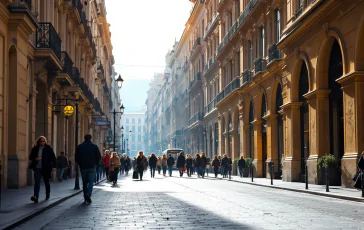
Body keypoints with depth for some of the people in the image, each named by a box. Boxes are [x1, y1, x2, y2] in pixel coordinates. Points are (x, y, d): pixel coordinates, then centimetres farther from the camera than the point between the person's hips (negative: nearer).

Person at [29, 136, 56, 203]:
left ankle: (48, 194, 37)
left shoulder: (48, 148, -1)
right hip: (37, 168, 1)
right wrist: (35, 159, -11)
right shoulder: (35, 148, 5)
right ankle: (35, 197, -21)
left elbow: (53, 157, -2)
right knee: (37, 182, -13)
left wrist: (54, 166, -10)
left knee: (46, 182, 13)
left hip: (46, 168, -1)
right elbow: (30, 157, 12)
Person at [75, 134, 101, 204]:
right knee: (91, 182, 0)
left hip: (83, 167, 2)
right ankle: (88, 195, -22)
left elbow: (76, 158, 4)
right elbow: (99, 157, 0)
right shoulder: (94, 146, -2)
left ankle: (86, 198, 13)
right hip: (92, 167, -2)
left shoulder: (79, 147, 2)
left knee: (84, 182, 11)